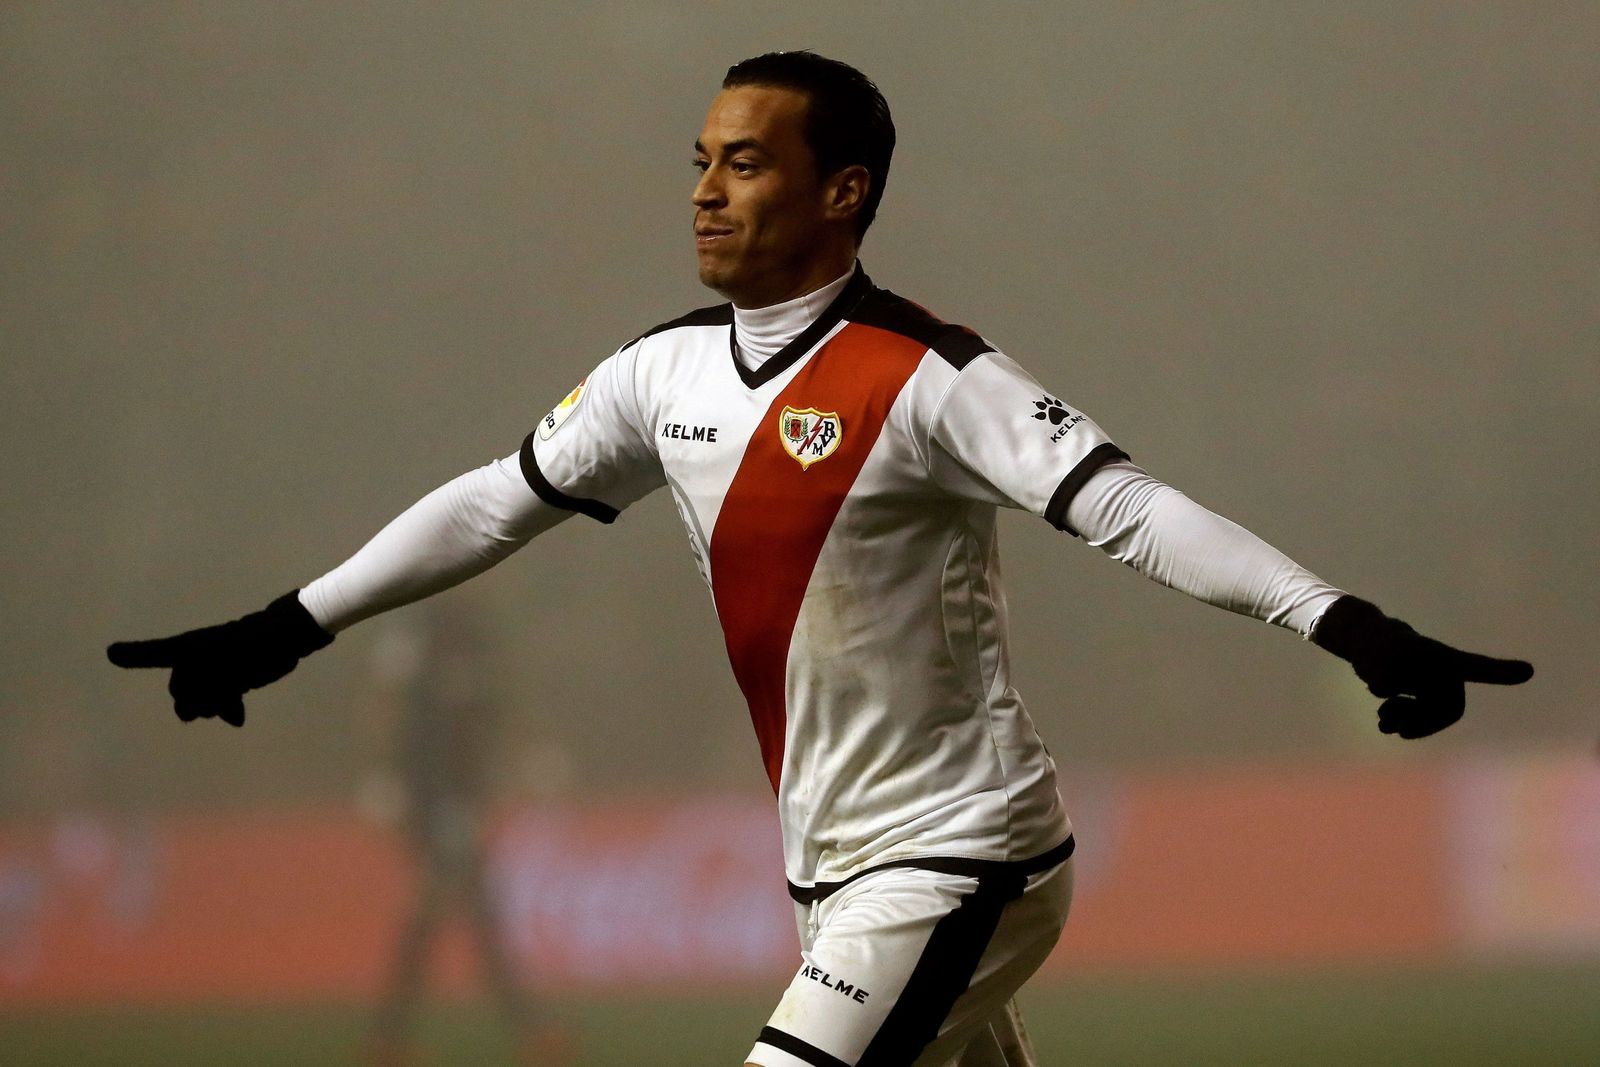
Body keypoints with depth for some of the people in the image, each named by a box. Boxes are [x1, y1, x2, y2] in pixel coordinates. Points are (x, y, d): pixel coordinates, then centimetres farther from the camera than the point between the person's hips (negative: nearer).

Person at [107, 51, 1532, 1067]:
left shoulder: (927, 382, -17)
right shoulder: (668, 375, 5)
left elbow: (1132, 512, -25)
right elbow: (494, 505, 16)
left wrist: (1347, 626, -36)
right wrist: (285, 631, 18)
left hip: (960, 851, -7)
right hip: (835, 871, 7)